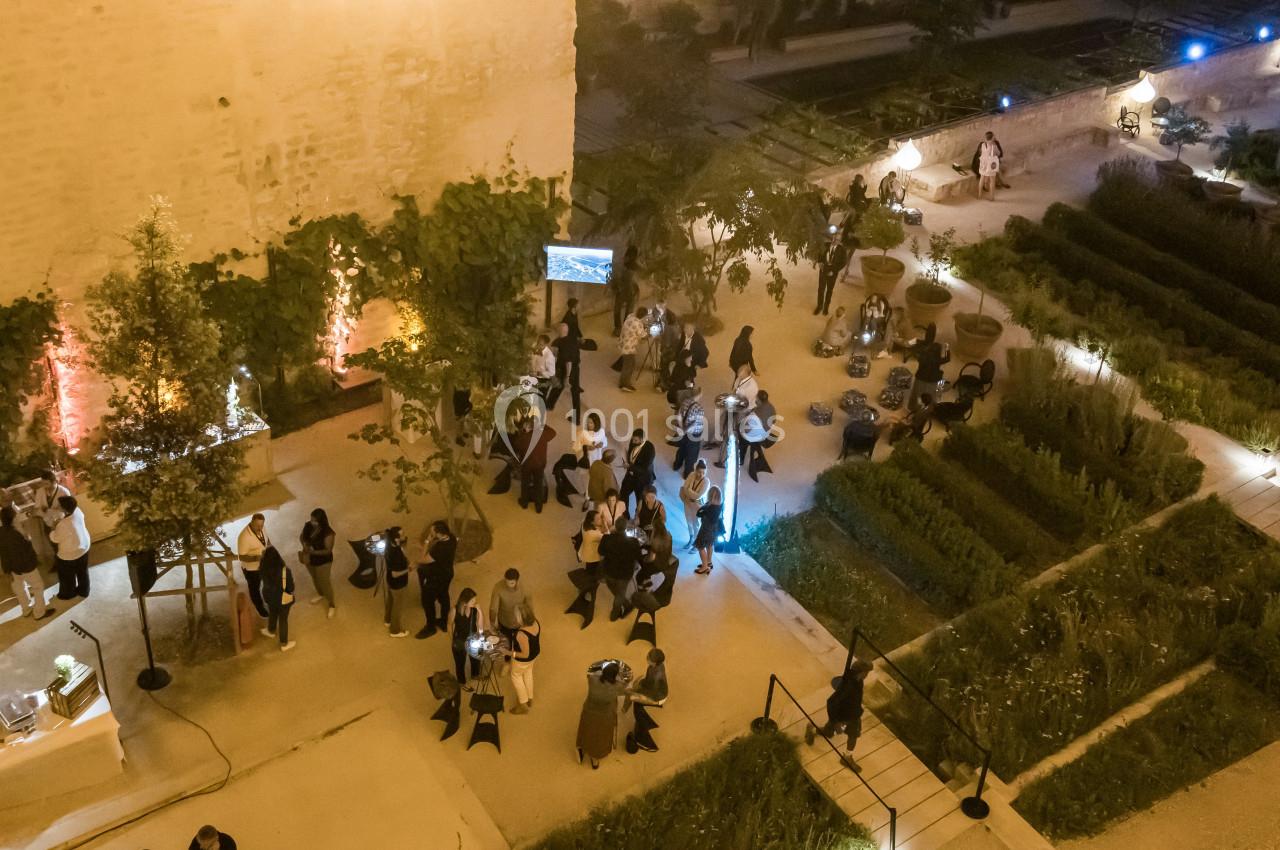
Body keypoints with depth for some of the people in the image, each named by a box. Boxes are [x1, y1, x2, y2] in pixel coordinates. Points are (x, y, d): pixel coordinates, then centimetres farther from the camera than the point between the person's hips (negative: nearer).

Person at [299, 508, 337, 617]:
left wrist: (313, 552, -32)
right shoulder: (308, 526, -15)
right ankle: (321, 595, 58)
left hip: (323, 561, -6)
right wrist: (305, 545, -18)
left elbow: (328, 550, -24)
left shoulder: (328, 533, -30)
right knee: (315, 578, 29)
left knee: (325, 583, 9)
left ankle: (332, 605, 31)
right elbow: (301, 537, 2)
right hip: (309, 559, 6)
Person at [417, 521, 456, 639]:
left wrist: (427, 542, -25)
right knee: (443, 597, 27)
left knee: (427, 601, 14)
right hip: (447, 574, 8)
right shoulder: (451, 537, -16)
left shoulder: (439, 549, -41)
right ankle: (443, 622, 48)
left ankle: (431, 627, 34)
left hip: (436, 578, -8)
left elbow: (424, 560, -27)